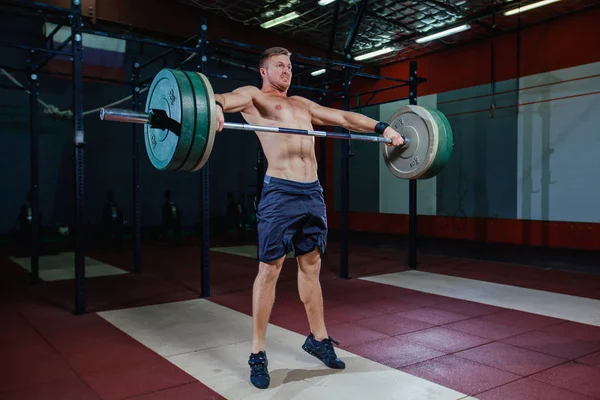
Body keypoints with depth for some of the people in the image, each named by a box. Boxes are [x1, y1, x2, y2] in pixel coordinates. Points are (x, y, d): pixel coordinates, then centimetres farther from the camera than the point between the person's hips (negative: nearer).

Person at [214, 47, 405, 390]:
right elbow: (229, 98, -17)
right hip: (280, 193, -6)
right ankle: (258, 354, 10)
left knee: (311, 267, 14)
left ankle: (319, 338, 28)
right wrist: (215, 107, -42)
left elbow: (342, 117, 24)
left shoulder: (303, 104, 25)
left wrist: (382, 127, 14)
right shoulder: (254, 96, 6)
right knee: (270, 270, -2)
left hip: (313, 193, 6)